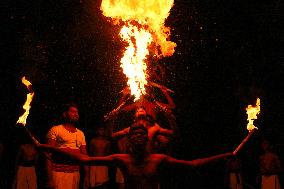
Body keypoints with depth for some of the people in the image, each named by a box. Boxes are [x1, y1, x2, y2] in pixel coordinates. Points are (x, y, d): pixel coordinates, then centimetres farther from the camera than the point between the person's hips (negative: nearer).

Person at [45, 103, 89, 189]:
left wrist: (86, 175, 9)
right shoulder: (55, 130, -1)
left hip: (75, 173, 5)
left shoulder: (81, 134, 14)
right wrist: (49, 177, -13)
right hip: (59, 173, -4)